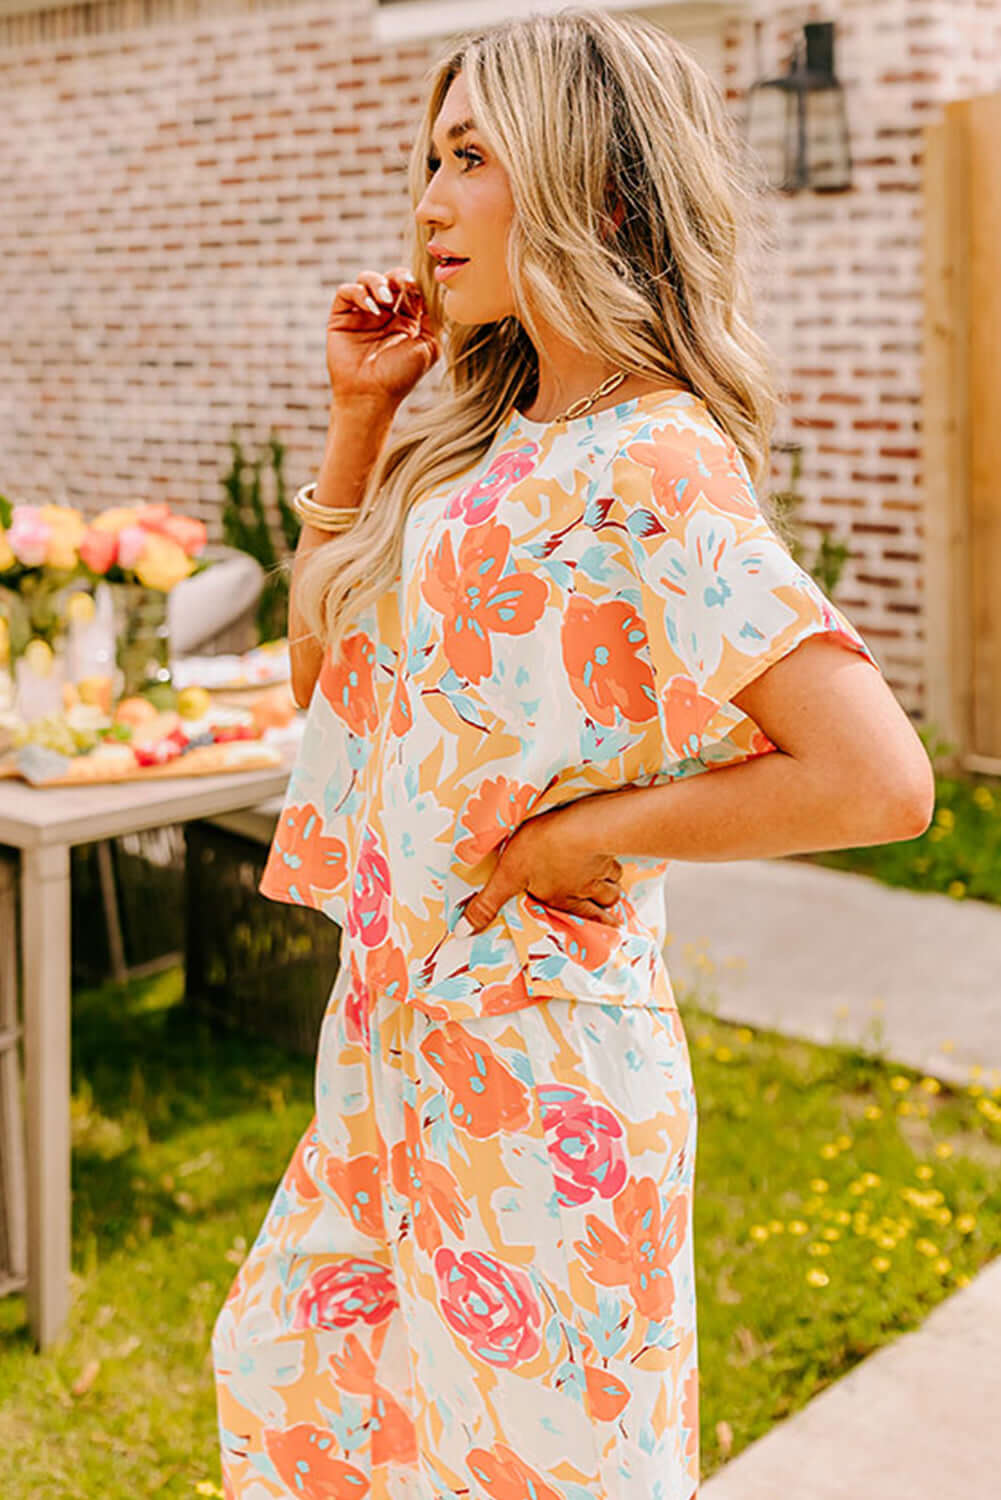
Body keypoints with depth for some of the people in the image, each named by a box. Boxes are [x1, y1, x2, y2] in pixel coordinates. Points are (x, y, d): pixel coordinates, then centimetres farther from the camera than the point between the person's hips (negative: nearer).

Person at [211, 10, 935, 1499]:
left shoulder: (650, 470, -20)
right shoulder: (485, 444, 7)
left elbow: (879, 778, -29)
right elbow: (324, 671, 15)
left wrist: (585, 831, -18)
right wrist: (361, 412, 5)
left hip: (533, 1056, -9)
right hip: (399, 1028, 9)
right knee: (290, 1376, 25)